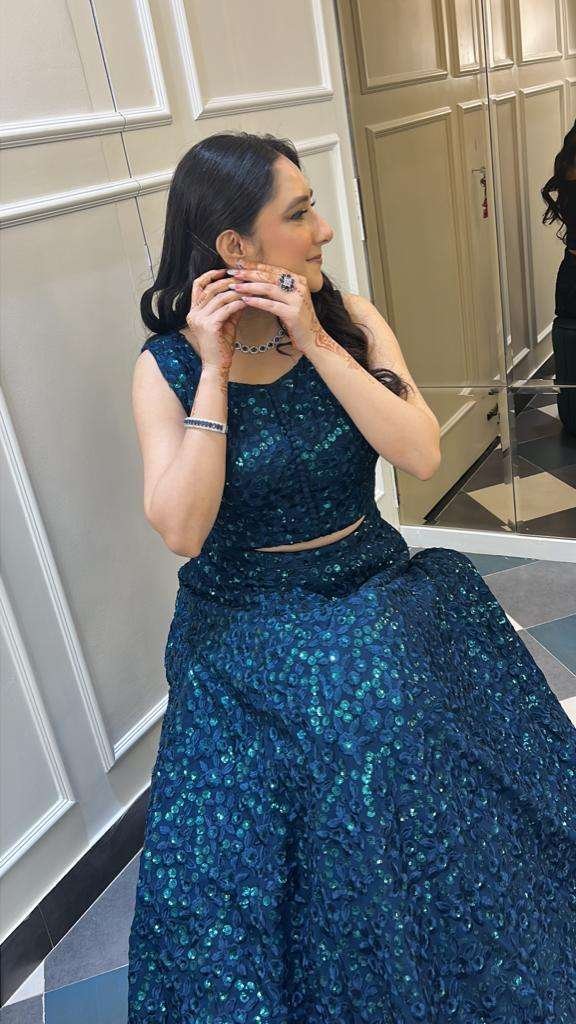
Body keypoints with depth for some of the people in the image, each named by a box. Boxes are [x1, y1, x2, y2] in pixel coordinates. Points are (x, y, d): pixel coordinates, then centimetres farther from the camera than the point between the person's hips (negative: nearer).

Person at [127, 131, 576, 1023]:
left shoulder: (350, 320, 0)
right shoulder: (168, 365, -7)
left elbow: (422, 456, -12)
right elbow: (181, 531, -18)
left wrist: (316, 342, -18)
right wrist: (216, 371, -19)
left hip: (377, 586, 2)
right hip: (248, 622, -2)